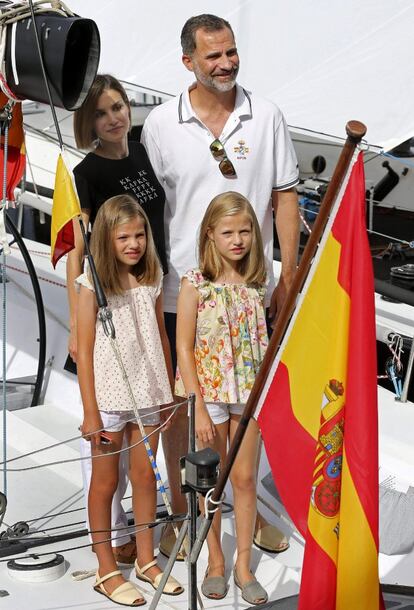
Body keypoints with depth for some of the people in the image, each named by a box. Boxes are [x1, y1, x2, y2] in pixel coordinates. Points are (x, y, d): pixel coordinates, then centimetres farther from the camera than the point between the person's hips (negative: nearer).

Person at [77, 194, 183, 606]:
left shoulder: (151, 282, 4)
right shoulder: (93, 287, -11)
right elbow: (84, 351, -11)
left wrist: (170, 390, 12)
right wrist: (90, 412, -13)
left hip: (148, 395, 4)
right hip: (109, 398, -4)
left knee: (145, 477, 13)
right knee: (105, 482, 8)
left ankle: (146, 560, 29)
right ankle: (106, 570, 19)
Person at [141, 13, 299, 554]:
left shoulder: (267, 117, 0)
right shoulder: (160, 124, -3)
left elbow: (285, 198, 3)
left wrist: (288, 278, -1)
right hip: (179, 291, 0)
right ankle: (180, 511, 29)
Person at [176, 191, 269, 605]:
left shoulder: (255, 284, 1)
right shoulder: (195, 284, -11)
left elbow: (261, 342, 9)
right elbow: (184, 348, -11)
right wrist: (199, 408, -15)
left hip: (249, 391, 3)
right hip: (209, 390, -3)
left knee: (245, 478, 8)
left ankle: (243, 565, 20)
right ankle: (215, 561, 26)